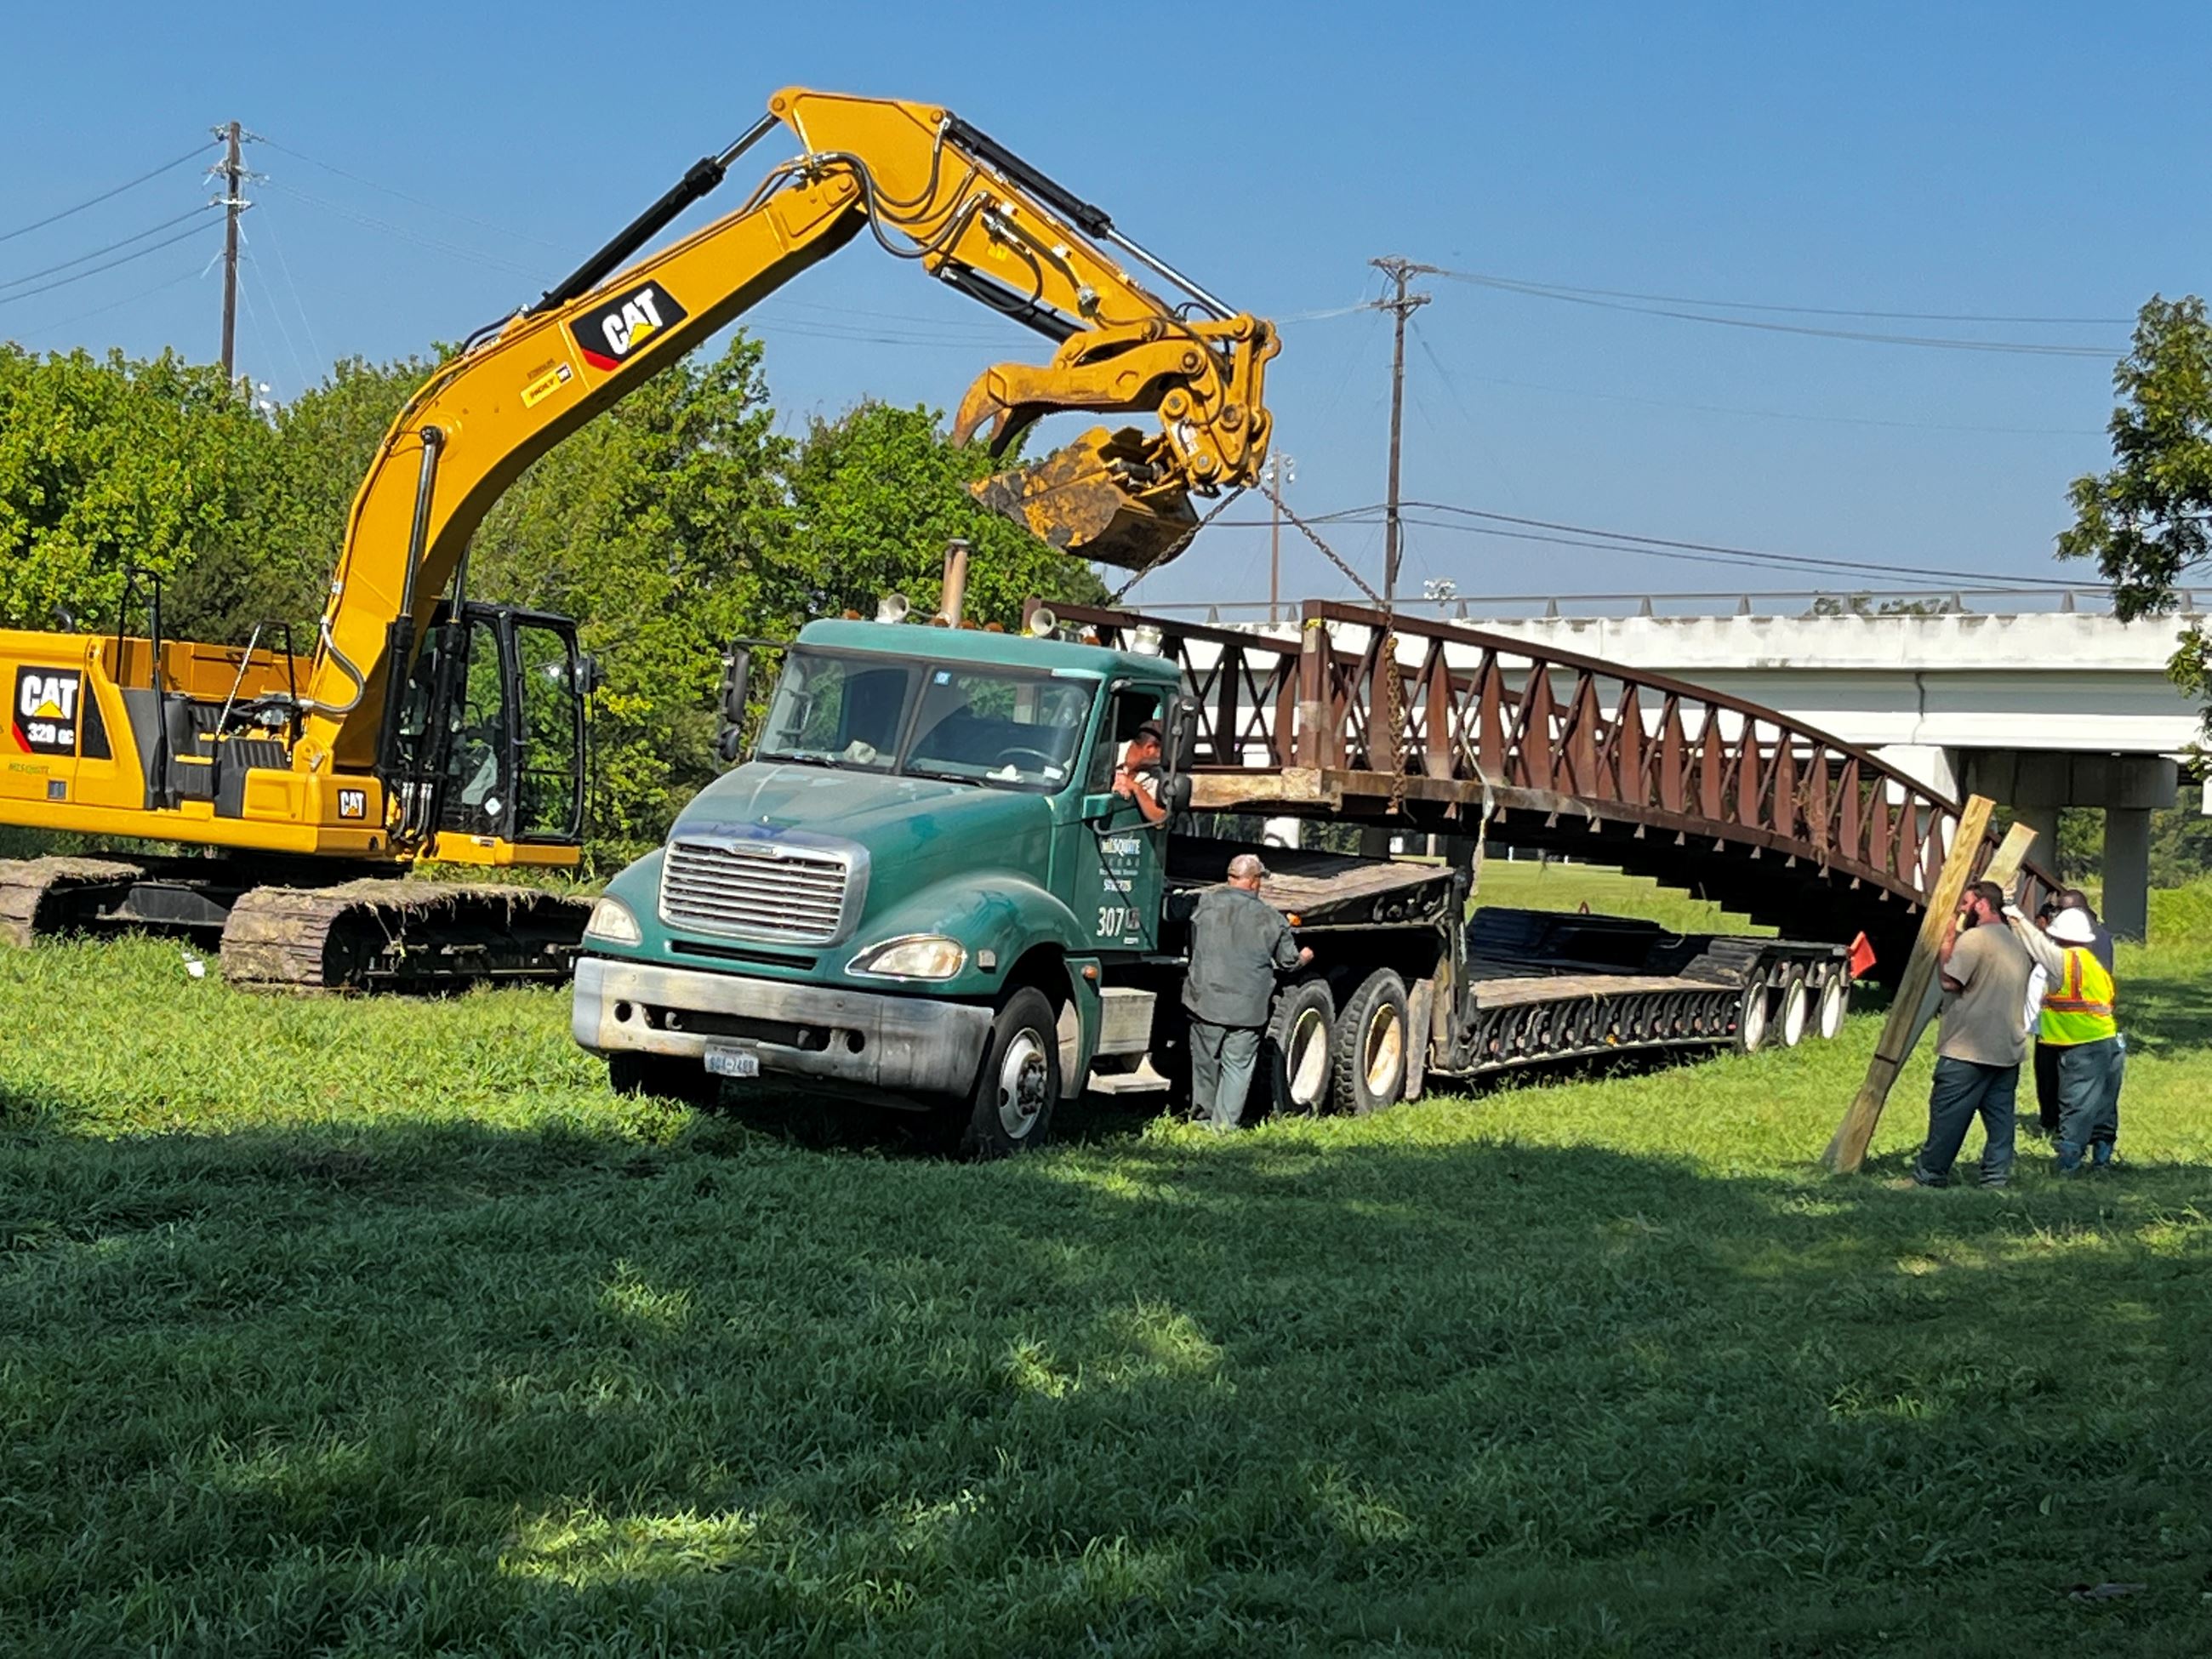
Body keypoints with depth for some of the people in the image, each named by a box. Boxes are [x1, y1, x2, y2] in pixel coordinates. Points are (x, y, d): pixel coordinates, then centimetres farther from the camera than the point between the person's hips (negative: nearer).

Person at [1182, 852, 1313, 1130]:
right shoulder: (1270, 918, -4)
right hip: (1247, 1007, -2)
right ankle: (1225, 1123, 4)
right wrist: (1304, 958, 31)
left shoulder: (1205, 906, -1)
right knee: (1237, 1066, 6)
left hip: (1205, 1001, 2)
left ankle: (1203, 1115, 26)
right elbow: (1288, 961, 7)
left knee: (1205, 1061, 15)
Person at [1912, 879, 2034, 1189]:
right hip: (2009, 1049, 8)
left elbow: (1950, 981, -15)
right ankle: (1996, 1178, 4)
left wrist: (1948, 940, -7)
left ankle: (1930, 1174, 1)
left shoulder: (1974, 938, -11)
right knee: (2000, 1115, 6)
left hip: (1968, 1050, -8)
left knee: (1947, 1114, -2)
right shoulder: (2017, 946, 17)